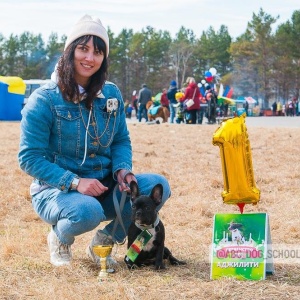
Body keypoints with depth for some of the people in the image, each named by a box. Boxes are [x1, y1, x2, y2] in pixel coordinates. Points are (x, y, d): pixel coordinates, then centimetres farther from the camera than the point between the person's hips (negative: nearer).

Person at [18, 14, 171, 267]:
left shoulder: (111, 94, 3)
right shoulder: (45, 100, -13)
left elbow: (121, 140, 11)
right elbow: (29, 158, -14)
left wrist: (122, 169, -12)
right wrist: (75, 182, -24)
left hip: (103, 188, 5)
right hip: (56, 190, -5)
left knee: (158, 186, -16)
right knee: (88, 211, -38)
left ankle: (104, 240, 4)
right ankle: (60, 238, 1)